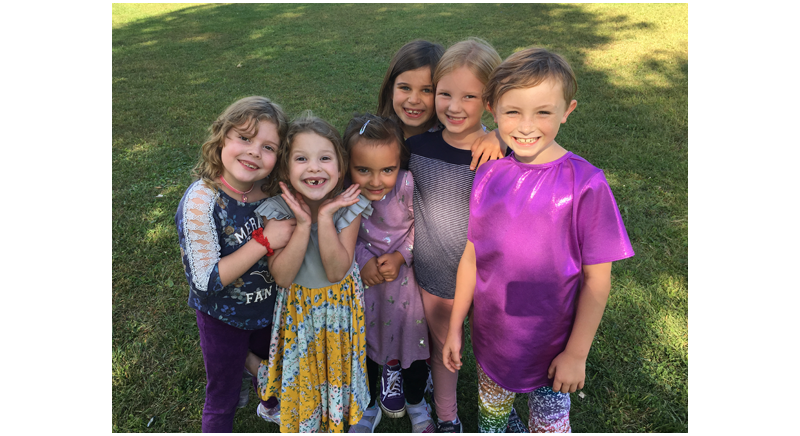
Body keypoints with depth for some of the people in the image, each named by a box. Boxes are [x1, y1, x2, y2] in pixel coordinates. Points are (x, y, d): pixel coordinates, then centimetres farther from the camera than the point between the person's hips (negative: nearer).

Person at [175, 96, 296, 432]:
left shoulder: (274, 192, -13)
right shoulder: (201, 201, -28)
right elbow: (205, 282, -28)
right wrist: (263, 241, -31)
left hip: (269, 309, 5)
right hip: (223, 319, -5)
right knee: (222, 399, 18)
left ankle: (270, 406, 63)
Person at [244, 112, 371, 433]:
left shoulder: (349, 206, -20)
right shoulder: (277, 210, -20)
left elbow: (336, 272, -24)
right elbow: (282, 276, -23)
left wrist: (325, 218, -33)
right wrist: (303, 224, -33)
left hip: (339, 305, 0)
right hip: (297, 307, 0)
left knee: (337, 367, 19)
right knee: (301, 375, 18)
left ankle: (338, 420, 50)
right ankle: (302, 423, 49)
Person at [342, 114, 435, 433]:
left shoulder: (408, 185, -26)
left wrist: (400, 256, -20)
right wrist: (363, 258, -19)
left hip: (404, 277, -1)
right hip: (361, 279, 1)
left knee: (413, 340, 16)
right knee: (363, 345, 19)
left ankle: (416, 404, 48)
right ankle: (369, 408, 48)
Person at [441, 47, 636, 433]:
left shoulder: (584, 183, -19)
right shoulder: (488, 176, -9)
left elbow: (597, 278, -14)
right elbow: (471, 256, -1)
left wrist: (577, 353, -10)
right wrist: (454, 326, 5)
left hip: (551, 349, -3)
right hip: (489, 341, 4)